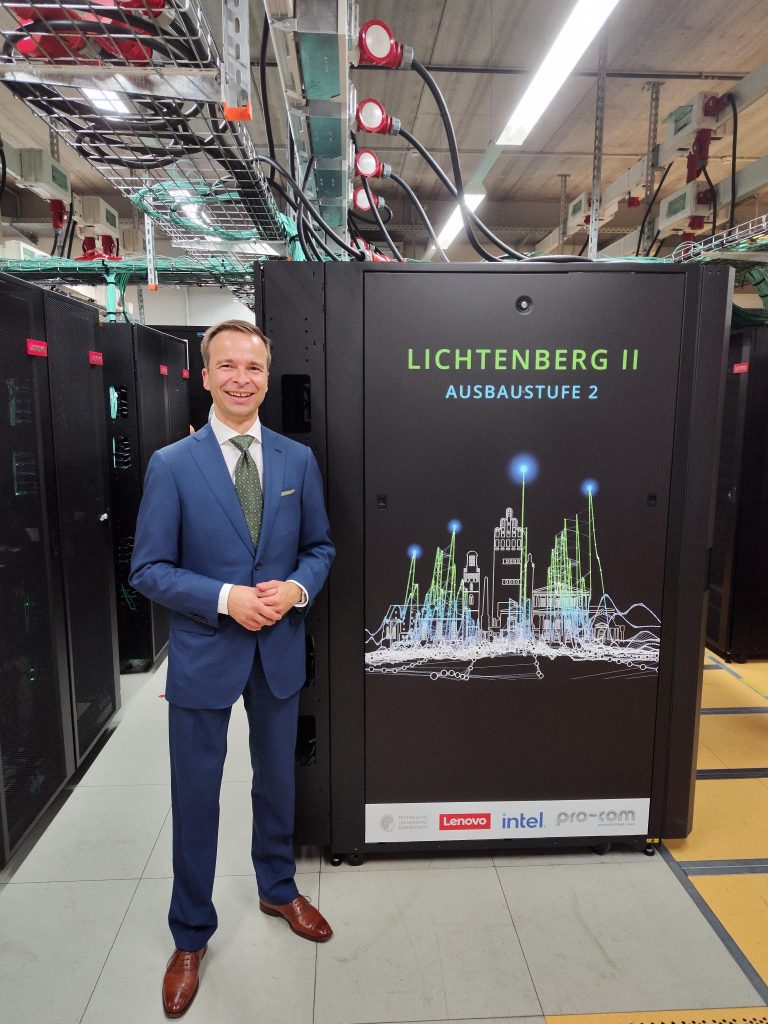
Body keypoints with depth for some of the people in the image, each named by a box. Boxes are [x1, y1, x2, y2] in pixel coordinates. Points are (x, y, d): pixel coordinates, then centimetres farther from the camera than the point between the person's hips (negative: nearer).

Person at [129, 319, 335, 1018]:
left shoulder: (299, 459, 0)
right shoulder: (172, 464, -8)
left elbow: (321, 547, 5)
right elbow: (148, 569, -8)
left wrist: (296, 588, -15)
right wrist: (225, 598, -21)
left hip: (281, 650, 3)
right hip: (203, 654, -2)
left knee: (277, 782, 21)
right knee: (196, 797, 12)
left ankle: (279, 889, 48)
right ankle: (191, 935, 37)